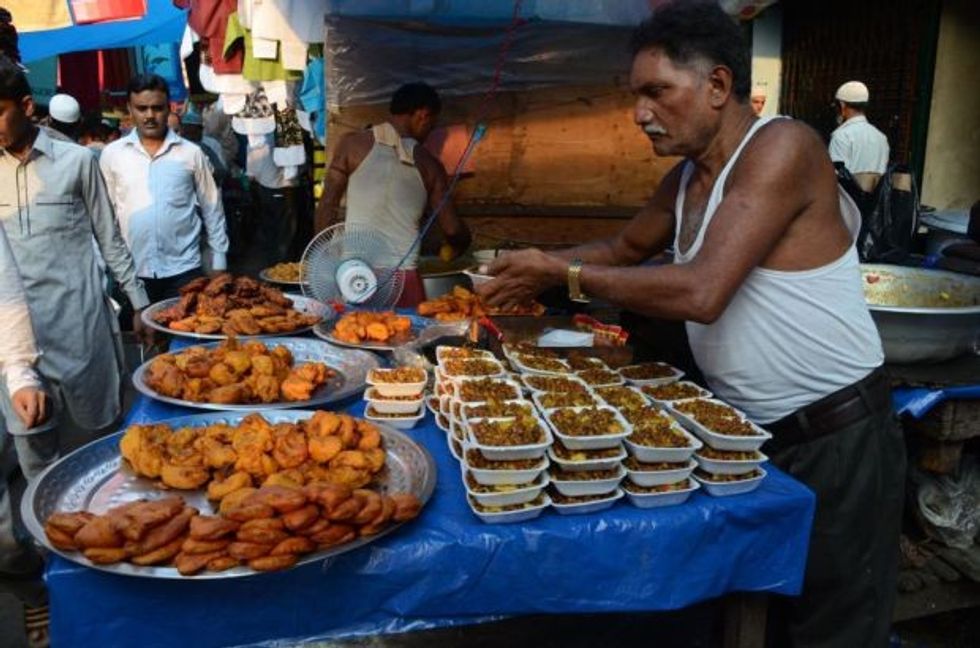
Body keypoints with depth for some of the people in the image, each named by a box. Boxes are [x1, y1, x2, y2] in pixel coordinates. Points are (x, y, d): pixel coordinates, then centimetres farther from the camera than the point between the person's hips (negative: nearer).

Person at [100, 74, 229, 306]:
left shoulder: (191, 153, 1)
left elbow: (212, 209, 5)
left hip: (183, 269, -1)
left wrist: (219, 262, 4)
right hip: (131, 271, 1)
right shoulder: (112, 154, 3)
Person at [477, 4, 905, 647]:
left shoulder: (781, 147, -20)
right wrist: (539, 267, 6)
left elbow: (700, 292, -29)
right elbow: (626, 247, 23)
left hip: (834, 441, -8)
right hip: (749, 434, 8)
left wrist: (564, 273, -20)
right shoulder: (685, 178, 7)